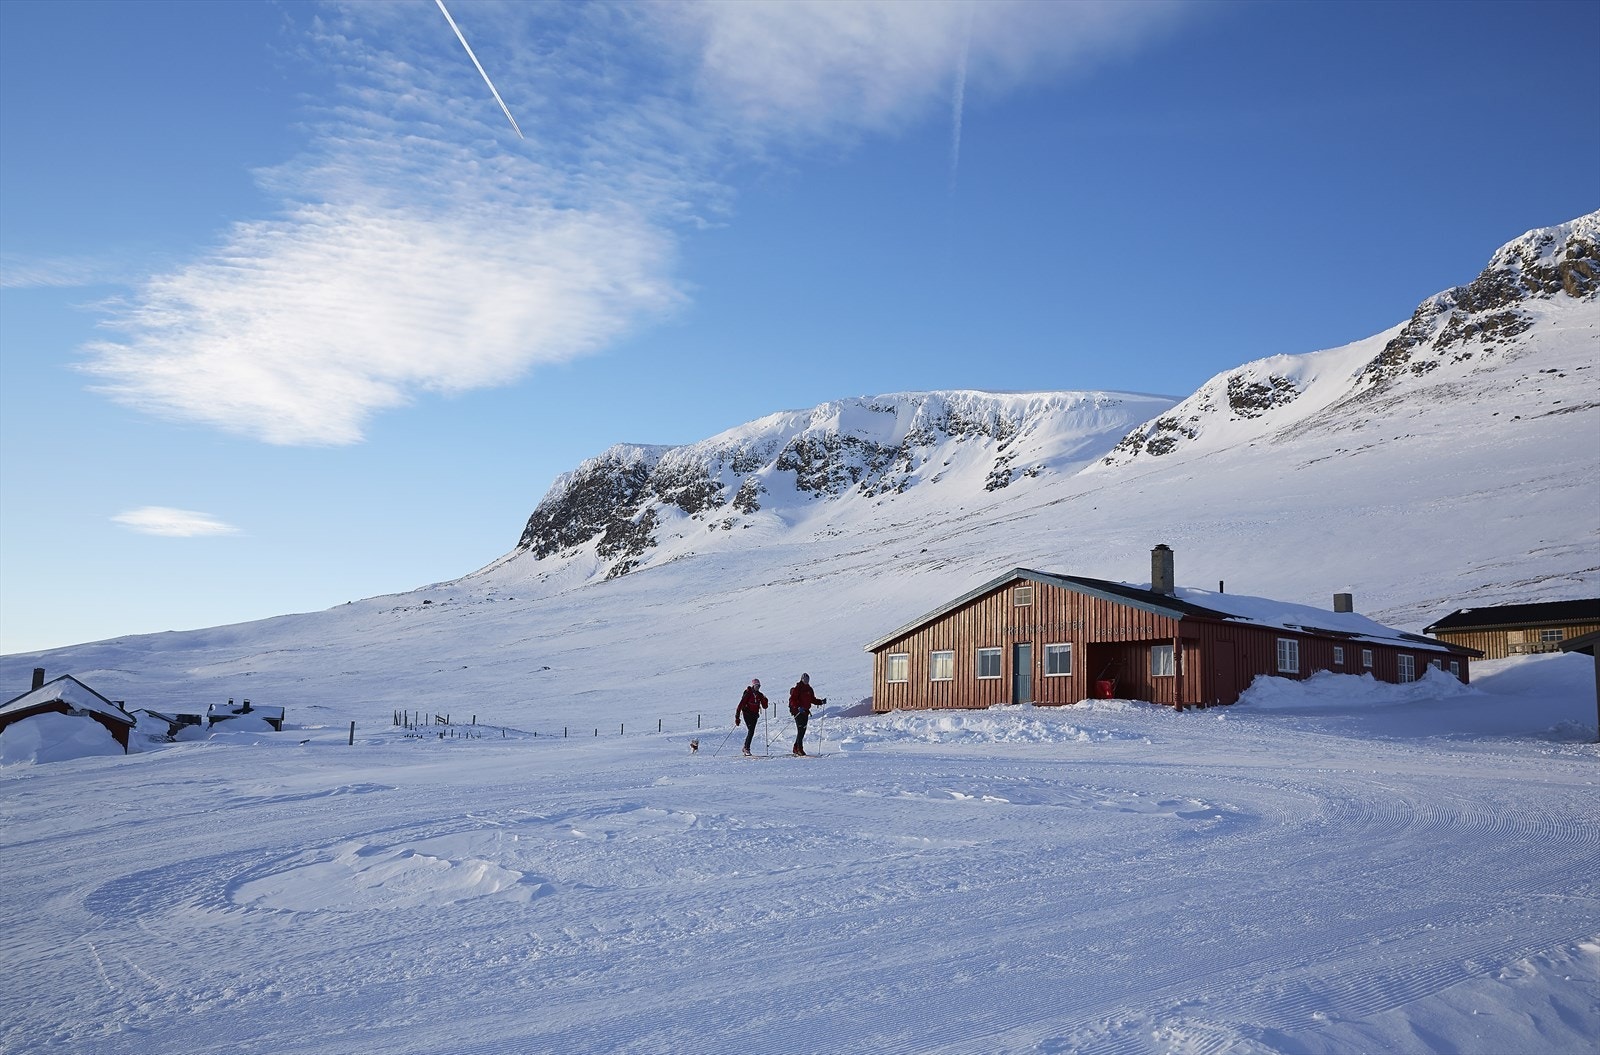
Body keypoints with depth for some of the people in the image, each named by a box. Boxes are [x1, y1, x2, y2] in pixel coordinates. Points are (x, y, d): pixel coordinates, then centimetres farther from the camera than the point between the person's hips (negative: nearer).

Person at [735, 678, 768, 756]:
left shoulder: (760, 695, 8)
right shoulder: (748, 694, -9)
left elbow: (764, 706, 8)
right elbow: (741, 704, -12)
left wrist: (765, 701, -14)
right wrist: (737, 717, -16)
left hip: (755, 715, 6)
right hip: (747, 714, -6)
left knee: (751, 731, 4)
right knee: (751, 731, -16)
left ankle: (745, 747, 19)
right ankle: (747, 748, -12)